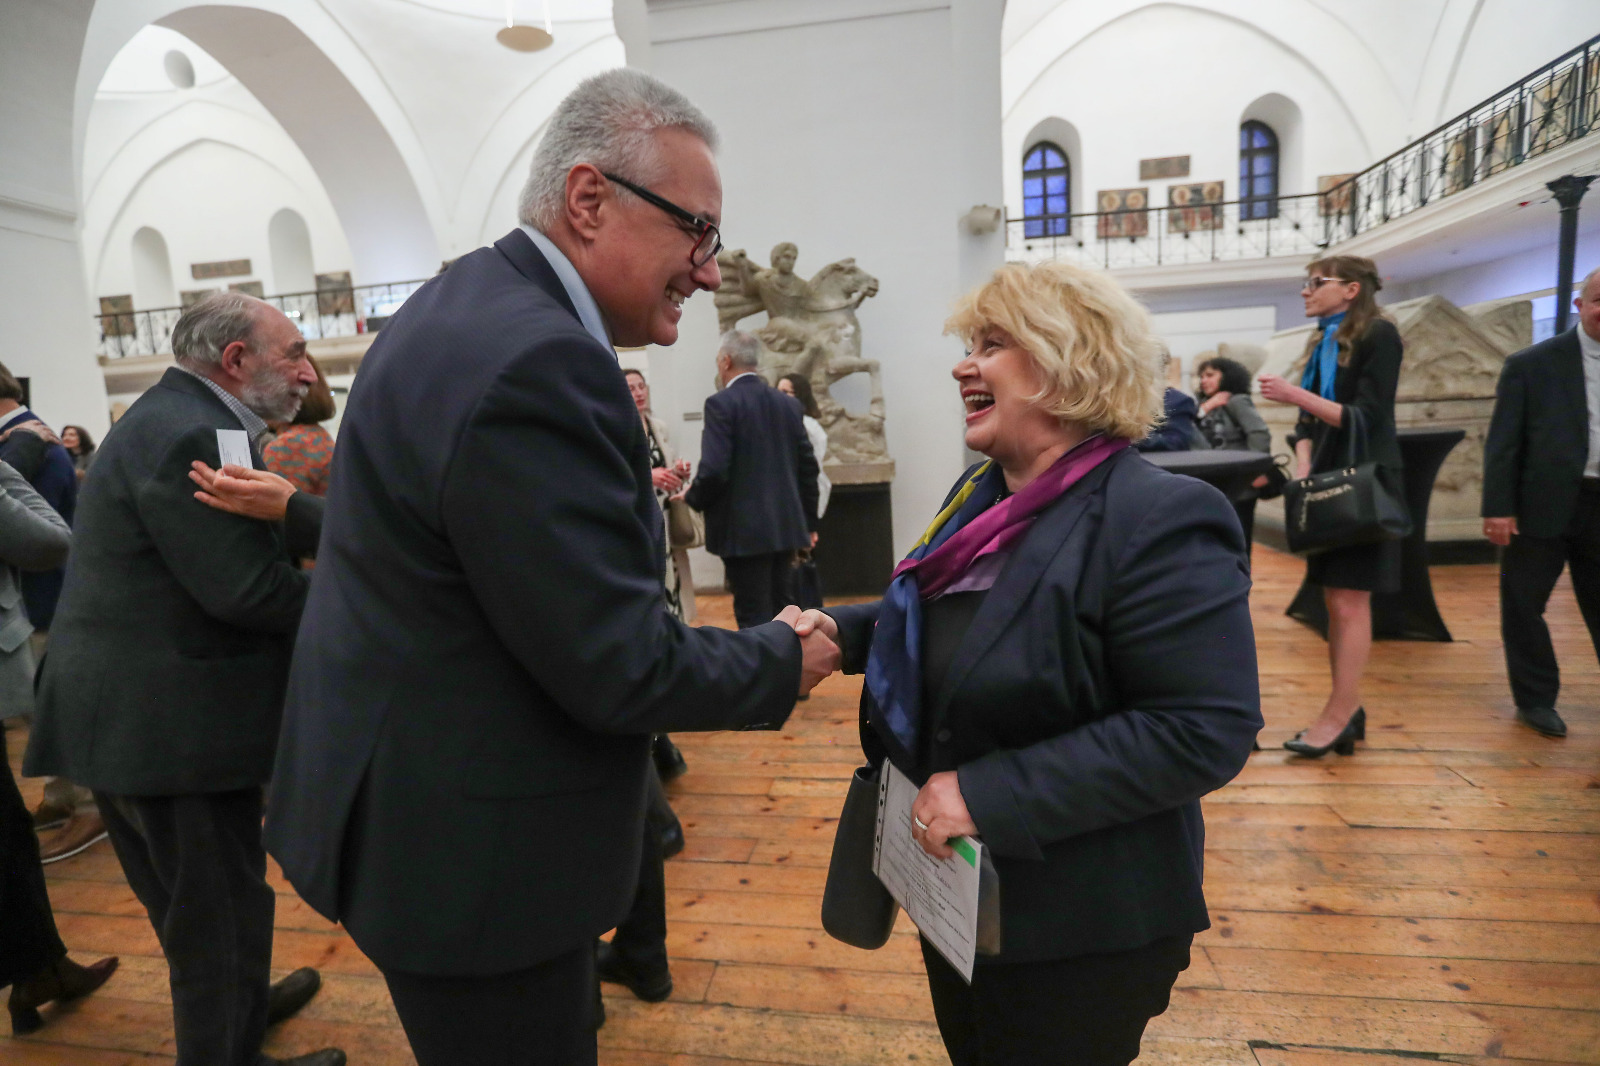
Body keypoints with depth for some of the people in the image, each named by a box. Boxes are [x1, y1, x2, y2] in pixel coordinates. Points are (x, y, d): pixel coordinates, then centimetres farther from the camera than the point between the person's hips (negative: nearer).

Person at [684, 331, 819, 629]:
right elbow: (808, 466, 11)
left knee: (753, 617, -1)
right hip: (785, 525, 7)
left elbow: (714, 469, -19)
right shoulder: (788, 404, 10)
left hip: (743, 529, -7)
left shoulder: (721, 403, -10)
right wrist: (809, 522, 18)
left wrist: (692, 498, 2)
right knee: (781, 610, 17)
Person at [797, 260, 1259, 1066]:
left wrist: (989, 795, -29)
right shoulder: (983, 492, 2)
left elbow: (1205, 730, -28)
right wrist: (840, 629, -4)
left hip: (1078, 922, -8)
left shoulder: (1159, 519, -24)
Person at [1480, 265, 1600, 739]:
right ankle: (1536, 699, 20)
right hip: (1543, 505, -3)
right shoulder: (1532, 364, -2)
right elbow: (1502, 442, -5)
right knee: (1523, 604, 6)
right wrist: (1497, 508, -11)